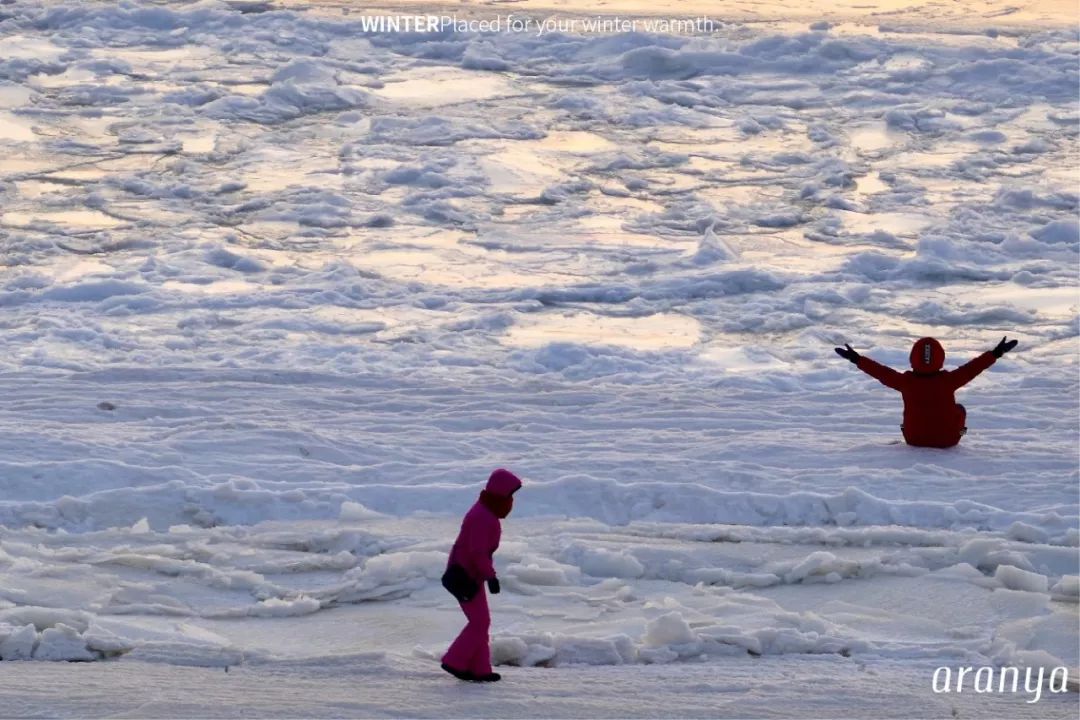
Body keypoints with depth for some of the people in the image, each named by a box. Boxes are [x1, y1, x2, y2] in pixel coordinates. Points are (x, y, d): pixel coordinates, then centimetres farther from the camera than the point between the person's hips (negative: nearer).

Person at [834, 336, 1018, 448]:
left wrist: (857, 359, 2)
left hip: (914, 439, 1)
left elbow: (882, 373, -9)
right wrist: (996, 354, -4)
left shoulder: (906, 381, -18)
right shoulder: (949, 380, -20)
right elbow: (972, 368, -13)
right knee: (959, 409, 26)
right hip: (948, 439, -1)